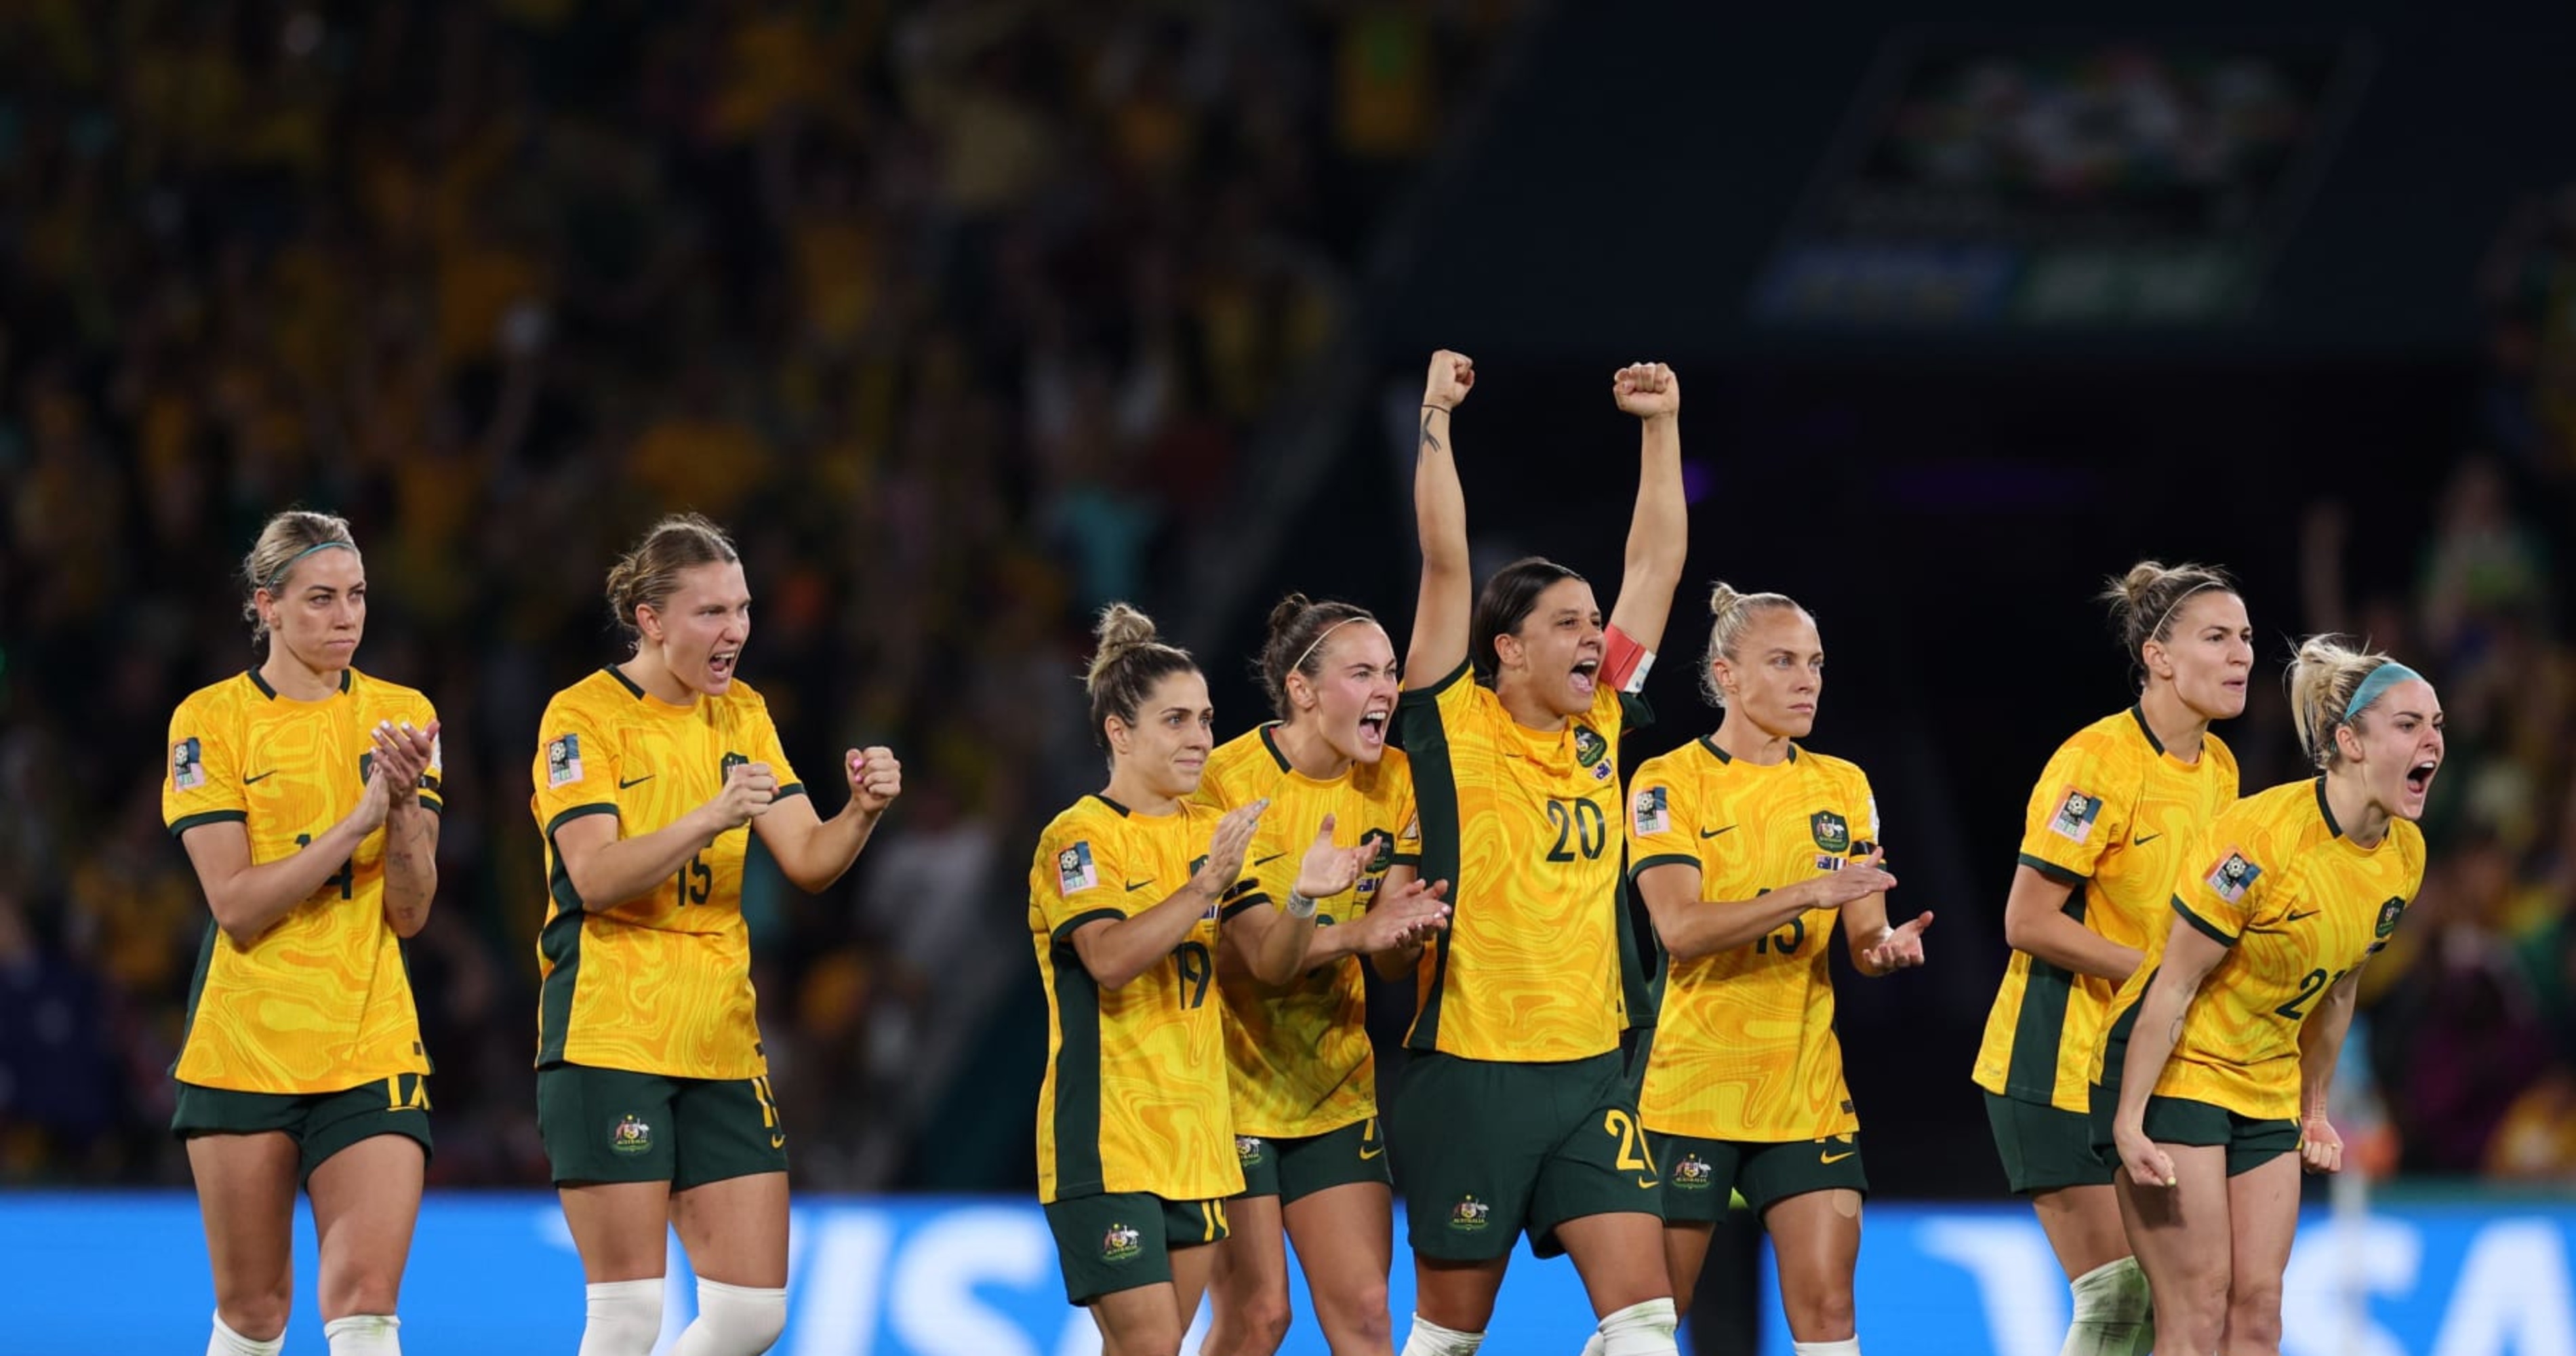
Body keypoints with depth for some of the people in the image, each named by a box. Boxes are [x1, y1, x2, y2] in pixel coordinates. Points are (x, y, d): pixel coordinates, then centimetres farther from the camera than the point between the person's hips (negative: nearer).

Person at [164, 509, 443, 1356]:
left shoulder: (401, 715, 5)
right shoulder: (211, 720, -3)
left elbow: (410, 914, 0)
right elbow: (236, 905, -12)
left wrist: (405, 804, -17)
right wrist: (359, 818, -19)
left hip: (370, 1048, 1)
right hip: (243, 1052, -1)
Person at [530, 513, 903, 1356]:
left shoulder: (742, 715, 12)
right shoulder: (585, 716, -6)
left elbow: (806, 861, 6)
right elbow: (595, 876, -17)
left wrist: (862, 812, -14)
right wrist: (709, 819, -28)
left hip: (721, 1048, 6)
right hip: (609, 1041, -6)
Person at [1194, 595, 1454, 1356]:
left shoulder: (1391, 782, 0)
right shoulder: (1229, 781, -15)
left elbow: (1391, 962, -1)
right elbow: (1249, 947, -24)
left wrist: (1406, 931, -25)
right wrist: (1354, 932, -40)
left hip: (1336, 1086, 5)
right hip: (1236, 1084, -5)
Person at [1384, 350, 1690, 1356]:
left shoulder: (1600, 726, 9)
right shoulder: (1457, 726, -4)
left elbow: (1657, 564, 12)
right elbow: (1445, 561, -10)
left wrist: (1661, 427, 10)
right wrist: (1436, 419, -10)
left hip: (1589, 1072, 4)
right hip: (1470, 1072, -4)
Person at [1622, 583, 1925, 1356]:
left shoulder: (1842, 788, 10)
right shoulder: (1670, 784, -5)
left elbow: (1862, 937, 9)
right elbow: (1679, 928, -18)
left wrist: (1885, 946, -16)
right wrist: (1807, 894, -28)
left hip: (1807, 1087, 4)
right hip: (1692, 1084, -4)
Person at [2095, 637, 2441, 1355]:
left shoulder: (2405, 853, -1)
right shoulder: (2261, 836, -24)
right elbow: (2173, 985, -19)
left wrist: (2316, 1108, 19)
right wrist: (2128, 1119, -20)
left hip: (2267, 1087, 7)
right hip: (2174, 1073, -7)